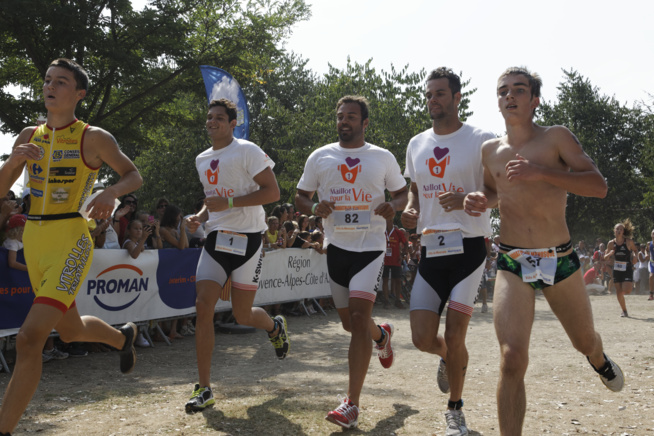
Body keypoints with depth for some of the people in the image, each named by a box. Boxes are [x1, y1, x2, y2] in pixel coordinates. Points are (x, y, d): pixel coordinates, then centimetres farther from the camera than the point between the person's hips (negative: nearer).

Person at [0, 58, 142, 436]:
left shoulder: (93, 138, -5)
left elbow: (134, 175, 2)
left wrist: (111, 194, -18)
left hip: (70, 240, -7)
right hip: (34, 239, 7)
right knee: (70, 330, 23)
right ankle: (123, 337, 54)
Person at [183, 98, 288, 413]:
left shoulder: (248, 151, -7)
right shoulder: (202, 159, 15)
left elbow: (272, 192, -14)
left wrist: (228, 203, -20)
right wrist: (201, 216, 7)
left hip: (246, 239, -6)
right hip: (216, 239, 6)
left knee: (242, 315, 1)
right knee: (203, 307, -8)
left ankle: (275, 326, 40)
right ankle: (204, 389, -1)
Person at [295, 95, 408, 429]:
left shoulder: (383, 158, 3)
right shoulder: (319, 157, 5)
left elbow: (402, 192, 13)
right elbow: (301, 196, 11)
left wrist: (393, 206, -10)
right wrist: (314, 208, -12)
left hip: (370, 246, -3)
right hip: (337, 247, 3)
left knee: (358, 317, -15)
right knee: (349, 322, 12)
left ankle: (352, 405, -12)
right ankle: (381, 335, 50)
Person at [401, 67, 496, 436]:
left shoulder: (482, 140, -3)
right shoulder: (416, 145, 14)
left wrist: (467, 200, -23)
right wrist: (410, 210, 3)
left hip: (468, 247, -4)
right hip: (431, 250, 4)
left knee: (454, 337, -4)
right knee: (423, 339, -1)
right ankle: (450, 358, 36)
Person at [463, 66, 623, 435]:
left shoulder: (556, 137, -4)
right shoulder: (491, 150, 6)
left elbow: (599, 186, -13)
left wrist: (542, 172, -25)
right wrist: (481, 201, 1)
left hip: (560, 261, 0)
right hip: (512, 265, 1)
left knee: (585, 341, 22)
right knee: (512, 359, -16)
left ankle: (599, 360, 59)